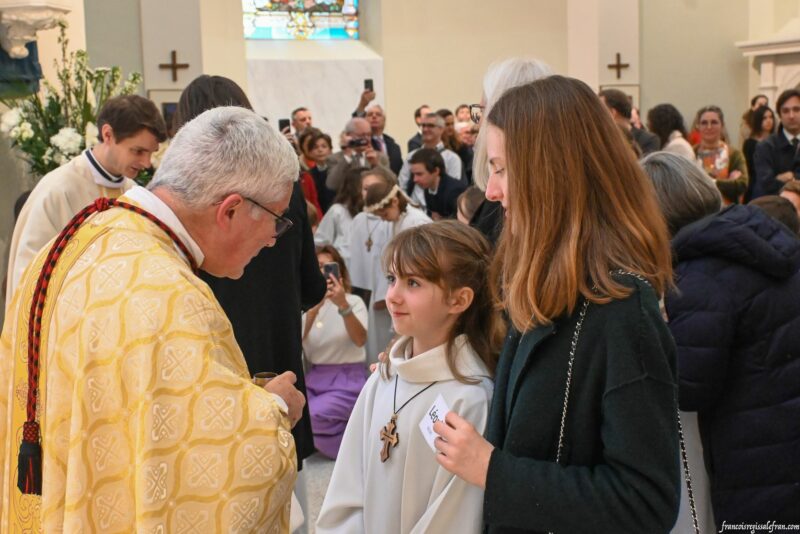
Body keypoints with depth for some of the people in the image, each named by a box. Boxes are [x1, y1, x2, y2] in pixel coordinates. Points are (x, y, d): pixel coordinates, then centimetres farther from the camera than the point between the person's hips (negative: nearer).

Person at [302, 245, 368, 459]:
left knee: (308, 416, -27)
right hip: (314, 379, 4)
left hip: (348, 380, -4)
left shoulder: (354, 301, 0)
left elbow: (360, 340, -20)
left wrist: (343, 305, -36)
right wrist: (315, 307, -27)